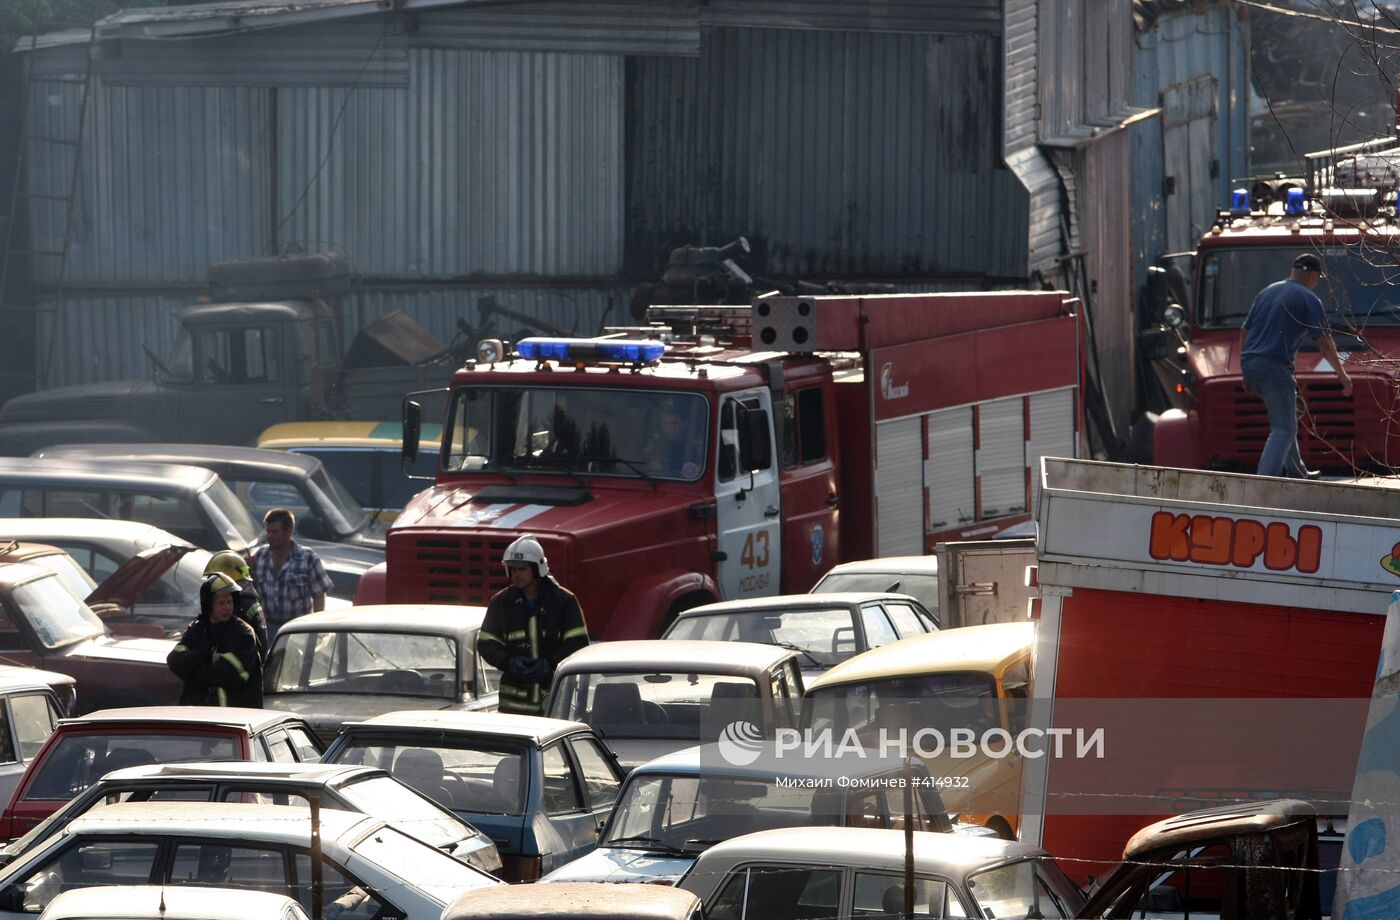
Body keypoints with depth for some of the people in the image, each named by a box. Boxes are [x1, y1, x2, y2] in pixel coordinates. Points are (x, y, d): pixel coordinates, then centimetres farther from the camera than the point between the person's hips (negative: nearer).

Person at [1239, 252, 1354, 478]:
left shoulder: (1267, 292, 18)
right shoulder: (1309, 300, -3)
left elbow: (1244, 331, 21)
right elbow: (1325, 343, -7)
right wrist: (1342, 373, 2)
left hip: (1249, 364, 8)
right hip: (1274, 366, -8)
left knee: (1285, 419, 24)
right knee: (1284, 429, -4)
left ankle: (1295, 471, 31)